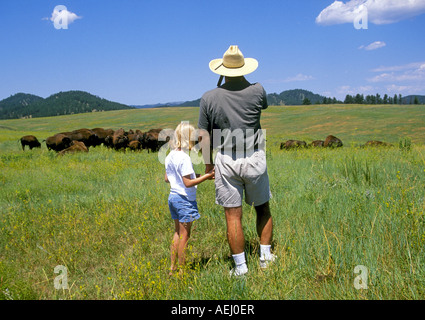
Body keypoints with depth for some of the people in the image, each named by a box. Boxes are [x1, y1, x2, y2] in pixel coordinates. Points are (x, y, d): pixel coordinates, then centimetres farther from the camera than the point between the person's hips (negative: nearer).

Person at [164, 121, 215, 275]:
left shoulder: (169, 156, 7)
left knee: (177, 232, 17)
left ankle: (172, 267, 22)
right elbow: (188, 183, -21)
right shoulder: (184, 158, -20)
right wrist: (207, 176, -15)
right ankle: (181, 269, 9)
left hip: (173, 197, 9)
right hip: (184, 199, -9)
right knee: (184, 235, 1)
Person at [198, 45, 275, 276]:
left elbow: (204, 137, -1)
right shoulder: (257, 91, -3)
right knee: (262, 208, 20)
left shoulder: (209, 98, -3)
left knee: (233, 216, 5)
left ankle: (240, 267, 12)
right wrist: (243, 79, 19)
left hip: (226, 162, 0)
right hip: (254, 159, 1)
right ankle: (265, 256, 27)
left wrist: (208, 164, 10)